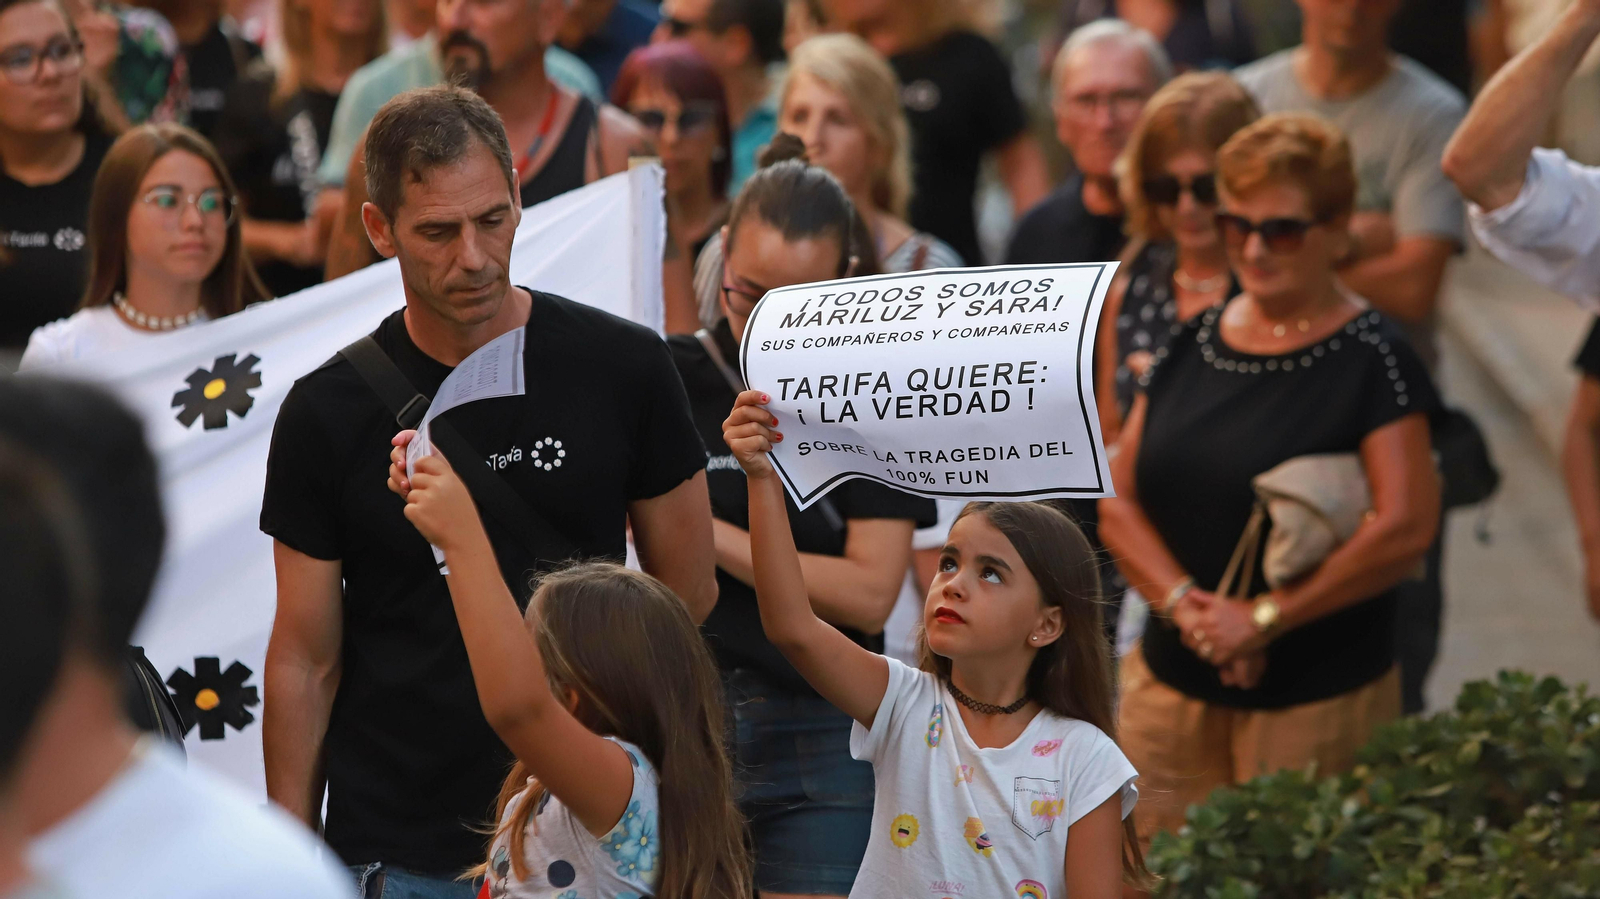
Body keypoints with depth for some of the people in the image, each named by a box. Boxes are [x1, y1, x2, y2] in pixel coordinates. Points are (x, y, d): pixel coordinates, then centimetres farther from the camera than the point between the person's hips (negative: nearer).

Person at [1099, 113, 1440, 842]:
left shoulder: (1370, 357, -6)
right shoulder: (1191, 345, 11)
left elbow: (1406, 527, -14)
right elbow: (1117, 501, 9)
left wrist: (1265, 617, -12)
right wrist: (1185, 604, -9)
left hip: (1317, 698, -5)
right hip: (1172, 686, 5)